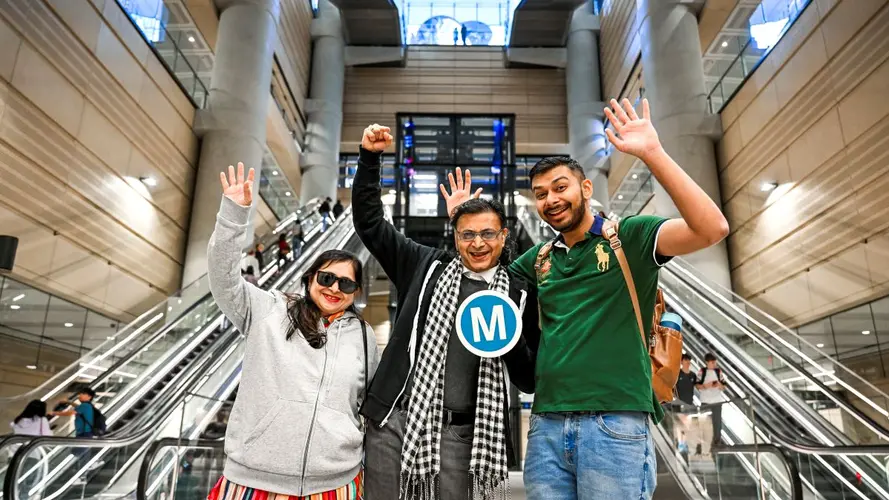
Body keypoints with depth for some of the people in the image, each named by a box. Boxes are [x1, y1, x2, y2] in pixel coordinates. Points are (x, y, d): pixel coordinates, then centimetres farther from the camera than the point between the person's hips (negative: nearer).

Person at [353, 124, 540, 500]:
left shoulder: (519, 295, 5)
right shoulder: (426, 267, 5)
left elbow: (529, 380, 6)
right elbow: (369, 221, 6)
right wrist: (370, 157, -3)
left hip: (459, 434, 0)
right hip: (393, 422, 1)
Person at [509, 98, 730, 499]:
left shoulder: (629, 236, -1)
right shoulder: (539, 257, 14)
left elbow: (711, 228, -16)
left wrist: (652, 153, -22)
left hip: (614, 423, -4)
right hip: (546, 425, 5)